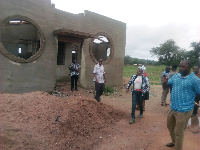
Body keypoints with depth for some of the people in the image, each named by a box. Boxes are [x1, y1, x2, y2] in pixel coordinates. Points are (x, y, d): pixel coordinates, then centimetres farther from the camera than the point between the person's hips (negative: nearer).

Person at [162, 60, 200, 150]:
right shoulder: (175, 76, 3)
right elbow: (166, 86, 8)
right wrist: (164, 82, -13)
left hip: (184, 111, -7)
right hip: (172, 108, 7)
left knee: (179, 133, 7)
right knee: (170, 126, 26)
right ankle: (174, 142, 52)